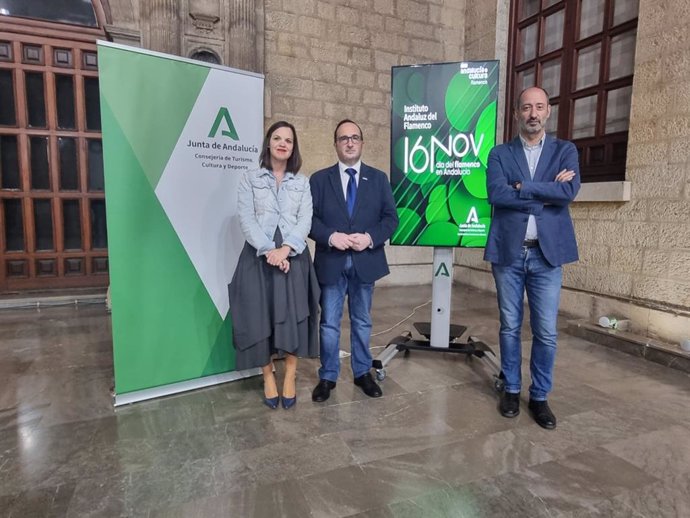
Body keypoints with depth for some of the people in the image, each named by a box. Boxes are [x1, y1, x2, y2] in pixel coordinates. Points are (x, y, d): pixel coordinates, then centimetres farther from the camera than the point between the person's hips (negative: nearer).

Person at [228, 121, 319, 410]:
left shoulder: (302, 183, 12)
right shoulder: (249, 180, 7)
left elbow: (305, 220, 0)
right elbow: (246, 219, -4)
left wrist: (285, 249, -16)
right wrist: (269, 250, -17)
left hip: (293, 257, 1)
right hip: (258, 256, -1)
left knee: (292, 317, 0)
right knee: (260, 317, 3)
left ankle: (290, 378, 15)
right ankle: (268, 378, 18)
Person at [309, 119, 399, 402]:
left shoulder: (379, 178, 6)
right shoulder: (319, 179, 4)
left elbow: (390, 217, 2)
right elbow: (309, 218, -2)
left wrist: (370, 237, -15)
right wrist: (330, 236, -19)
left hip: (366, 261, 1)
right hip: (331, 262, -1)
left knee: (362, 322, 14)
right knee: (329, 323, 7)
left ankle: (362, 373, 30)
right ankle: (328, 377, 23)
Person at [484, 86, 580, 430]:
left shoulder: (565, 151, 8)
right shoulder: (499, 154, 6)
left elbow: (570, 191, -11)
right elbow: (496, 194, -12)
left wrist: (523, 187, -11)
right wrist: (548, 193, -11)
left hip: (547, 253, 0)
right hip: (508, 252, 0)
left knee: (546, 332, 4)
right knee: (509, 327, 9)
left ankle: (539, 396, 22)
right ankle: (511, 389, 26)